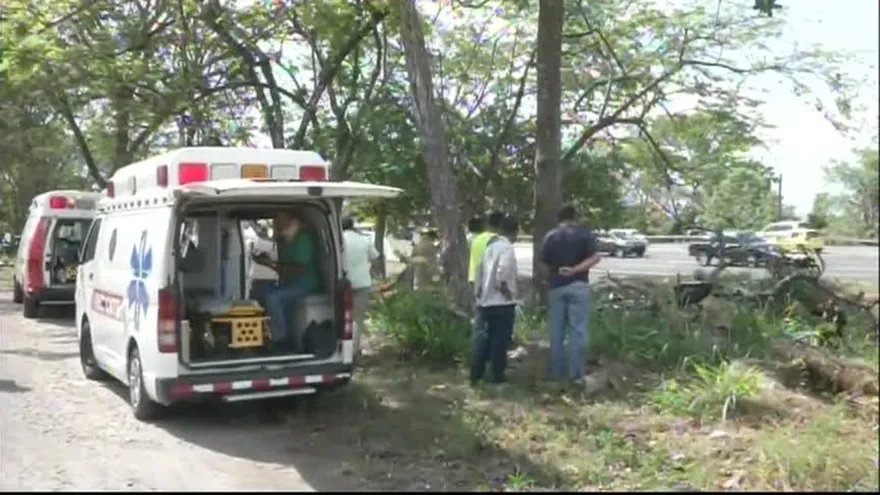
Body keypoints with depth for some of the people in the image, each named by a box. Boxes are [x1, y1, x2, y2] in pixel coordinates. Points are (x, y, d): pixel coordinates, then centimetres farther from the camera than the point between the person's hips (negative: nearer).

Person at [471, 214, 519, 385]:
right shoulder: (507, 249, -13)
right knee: (500, 340, 2)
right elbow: (502, 275, -26)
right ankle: (497, 376, 9)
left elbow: (479, 272, 13)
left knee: (485, 338, 14)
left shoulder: (490, 248, 12)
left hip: (486, 302, 7)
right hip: (502, 303, -7)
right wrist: (506, 291, -11)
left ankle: (476, 374, 15)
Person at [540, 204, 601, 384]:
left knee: (556, 331, 9)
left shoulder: (550, 237, 6)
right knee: (577, 331, 0)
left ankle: (555, 372, 13)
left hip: (556, 287, 3)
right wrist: (575, 270, -13)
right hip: (578, 286, -2)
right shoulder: (585, 234, -1)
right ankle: (576, 374, -1)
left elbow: (545, 264, 6)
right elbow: (595, 258, -12)